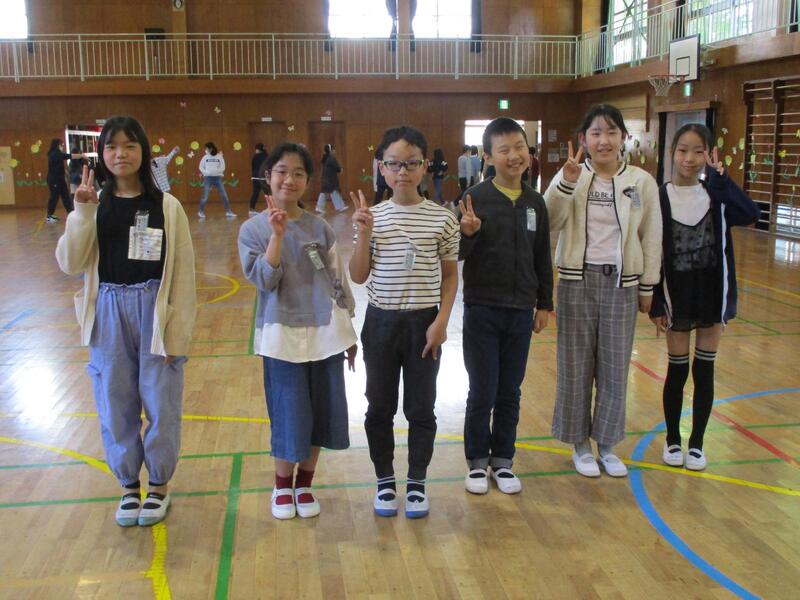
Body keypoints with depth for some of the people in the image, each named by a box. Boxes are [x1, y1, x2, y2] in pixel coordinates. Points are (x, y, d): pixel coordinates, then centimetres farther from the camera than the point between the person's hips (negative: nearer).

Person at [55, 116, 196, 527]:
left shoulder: (167, 206, -5)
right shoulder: (93, 205, 1)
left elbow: (183, 274, -5)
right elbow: (70, 264, -5)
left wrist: (177, 333, -7)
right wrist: (83, 214, -16)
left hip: (155, 313, -2)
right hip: (109, 314, 2)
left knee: (161, 405, 8)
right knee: (115, 407, 12)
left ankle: (158, 484, 28)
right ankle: (129, 484, 31)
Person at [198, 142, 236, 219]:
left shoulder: (219, 156, -2)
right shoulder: (205, 157, 1)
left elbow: (222, 167, -3)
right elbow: (201, 167, 7)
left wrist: (215, 171, -17)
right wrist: (206, 173, -9)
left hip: (217, 178, 0)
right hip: (208, 178, 0)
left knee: (224, 195, -1)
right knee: (205, 196, -2)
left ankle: (228, 211, 6)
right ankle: (201, 211, 13)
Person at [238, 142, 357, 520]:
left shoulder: (320, 228, 2)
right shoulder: (254, 229, -4)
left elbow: (338, 280, 7)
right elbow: (264, 279, -15)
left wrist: (348, 332, 10)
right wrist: (277, 234, -23)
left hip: (324, 332, 3)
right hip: (283, 334, -3)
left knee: (321, 410, 9)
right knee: (289, 413, 3)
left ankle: (304, 483, 29)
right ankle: (282, 485, 26)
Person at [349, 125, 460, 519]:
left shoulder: (442, 218, -5)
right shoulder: (372, 217, -3)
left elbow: (450, 274, 1)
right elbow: (358, 277, -2)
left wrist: (441, 321, -7)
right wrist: (364, 234, -14)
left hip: (424, 323, -1)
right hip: (381, 321, 1)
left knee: (421, 408, 9)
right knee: (380, 407, 11)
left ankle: (417, 483, 26)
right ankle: (385, 482, 28)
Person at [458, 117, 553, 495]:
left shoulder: (535, 202, 4)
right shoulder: (475, 198, -7)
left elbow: (542, 258, 11)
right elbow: (459, 255, -7)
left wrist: (544, 304, 11)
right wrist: (468, 234, -27)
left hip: (521, 311, 3)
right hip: (482, 310, -3)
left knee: (510, 393, 12)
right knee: (482, 392, 5)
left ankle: (503, 459, 27)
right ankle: (477, 460, 22)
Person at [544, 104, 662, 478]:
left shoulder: (642, 182, 0)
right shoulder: (571, 176, -4)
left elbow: (651, 239, 5)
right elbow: (548, 224, -16)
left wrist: (647, 287, 6)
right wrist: (566, 182, -27)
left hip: (622, 283, 1)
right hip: (578, 281, -1)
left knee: (615, 367, 9)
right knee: (576, 365, 7)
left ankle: (607, 444, 26)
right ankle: (580, 444, 23)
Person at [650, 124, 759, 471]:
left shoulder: (716, 195, -1)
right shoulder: (660, 199, -6)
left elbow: (751, 215, -21)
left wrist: (719, 179, -23)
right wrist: (655, 304, -8)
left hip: (712, 294, 2)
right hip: (677, 296, -2)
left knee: (704, 370, 8)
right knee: (677, 370, 8)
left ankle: (696, 443, 22)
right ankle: (672, 440, 26)